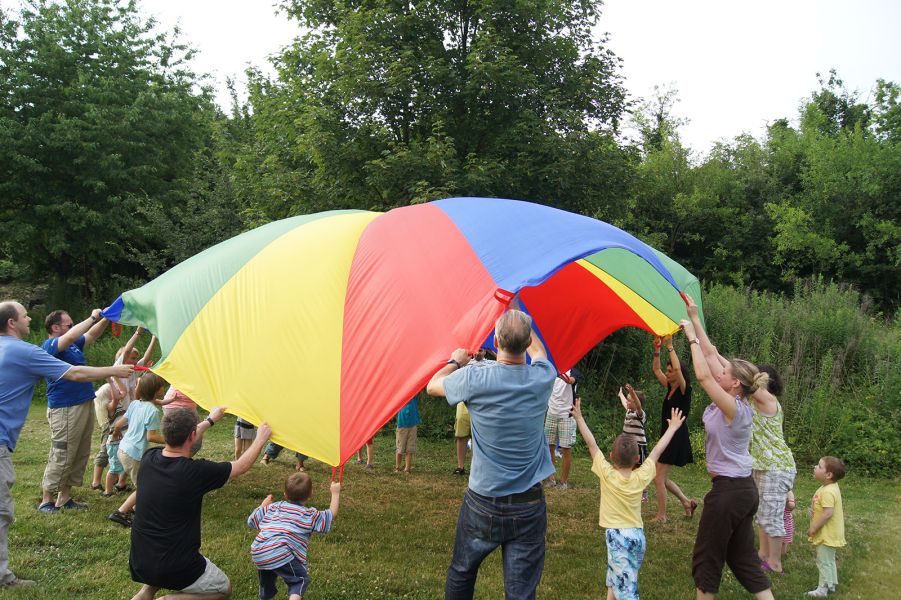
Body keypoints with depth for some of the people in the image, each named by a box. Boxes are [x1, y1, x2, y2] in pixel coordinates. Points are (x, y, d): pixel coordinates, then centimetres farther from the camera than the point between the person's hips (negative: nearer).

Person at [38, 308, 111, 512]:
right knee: (61, 457, -4)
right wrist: (93, 317, -21)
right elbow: (71, 336, -28)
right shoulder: (50, 345, -10)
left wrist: (105, 318, 4)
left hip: (85, 406, 9)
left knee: (81, 455, 12)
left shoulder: (74, 345, 14)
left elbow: (91, 335, 20)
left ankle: (64, 497, 20)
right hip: (65, 410, -9)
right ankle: (46, 501, 7)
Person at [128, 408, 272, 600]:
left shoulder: (149, 458, -8)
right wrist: (261, 438, 11)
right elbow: (241, 467, -6)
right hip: (174, 569, -7)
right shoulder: (196, 471, -23)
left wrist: (210, 421, 29)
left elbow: (180, 440, 16)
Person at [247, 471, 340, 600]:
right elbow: (332, 515, 20)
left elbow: (251, 520, 30)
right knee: (300, 579, 3)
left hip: (257, 555, 6)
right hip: (280, 554, -6)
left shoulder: (273, 507, 21)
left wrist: (263, 505, 45)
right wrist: (335, 493, 30)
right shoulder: (310, 515, 9)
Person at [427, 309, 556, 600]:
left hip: (482, 505, -1)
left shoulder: (474, 379, -16)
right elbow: (538, 350, 18)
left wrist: (456, 362, 24)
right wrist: (519, 319, 29)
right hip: (529, 507, 2)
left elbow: (433, 386, 6)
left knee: (460, 575, 21)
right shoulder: (543, 378, -8)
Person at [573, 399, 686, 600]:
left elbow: (592, 445, -6)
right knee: (615, 577, 25)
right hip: (638, 536, 5)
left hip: (617, 536, -5)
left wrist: (579, 417, 0)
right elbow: (657, 451, 10)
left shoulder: (607, 474, -10)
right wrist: (672, 428, 21)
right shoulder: (641, 477, -1)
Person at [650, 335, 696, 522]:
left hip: (677, 437, -9)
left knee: (659, 477, -5)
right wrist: (657, 350, 2)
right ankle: (687, 502, 26)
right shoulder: (670, 388, 9)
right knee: (661, 477, 14)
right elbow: (656, 369, 15)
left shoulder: (684, 390, -13)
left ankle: (661, 516, 6)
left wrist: (670, 346, -25)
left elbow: (677, 368, -30)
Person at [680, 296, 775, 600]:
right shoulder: (737, 402, 3)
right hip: (744, 488, 9)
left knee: (707, 557, 6)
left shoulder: (733, 408, -19)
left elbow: (703, 375, -26)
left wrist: (692, 337, -17)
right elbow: (711, 355, 4)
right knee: (743, 558, 17)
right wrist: (695, 319, 3)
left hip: (728, 490, -9)